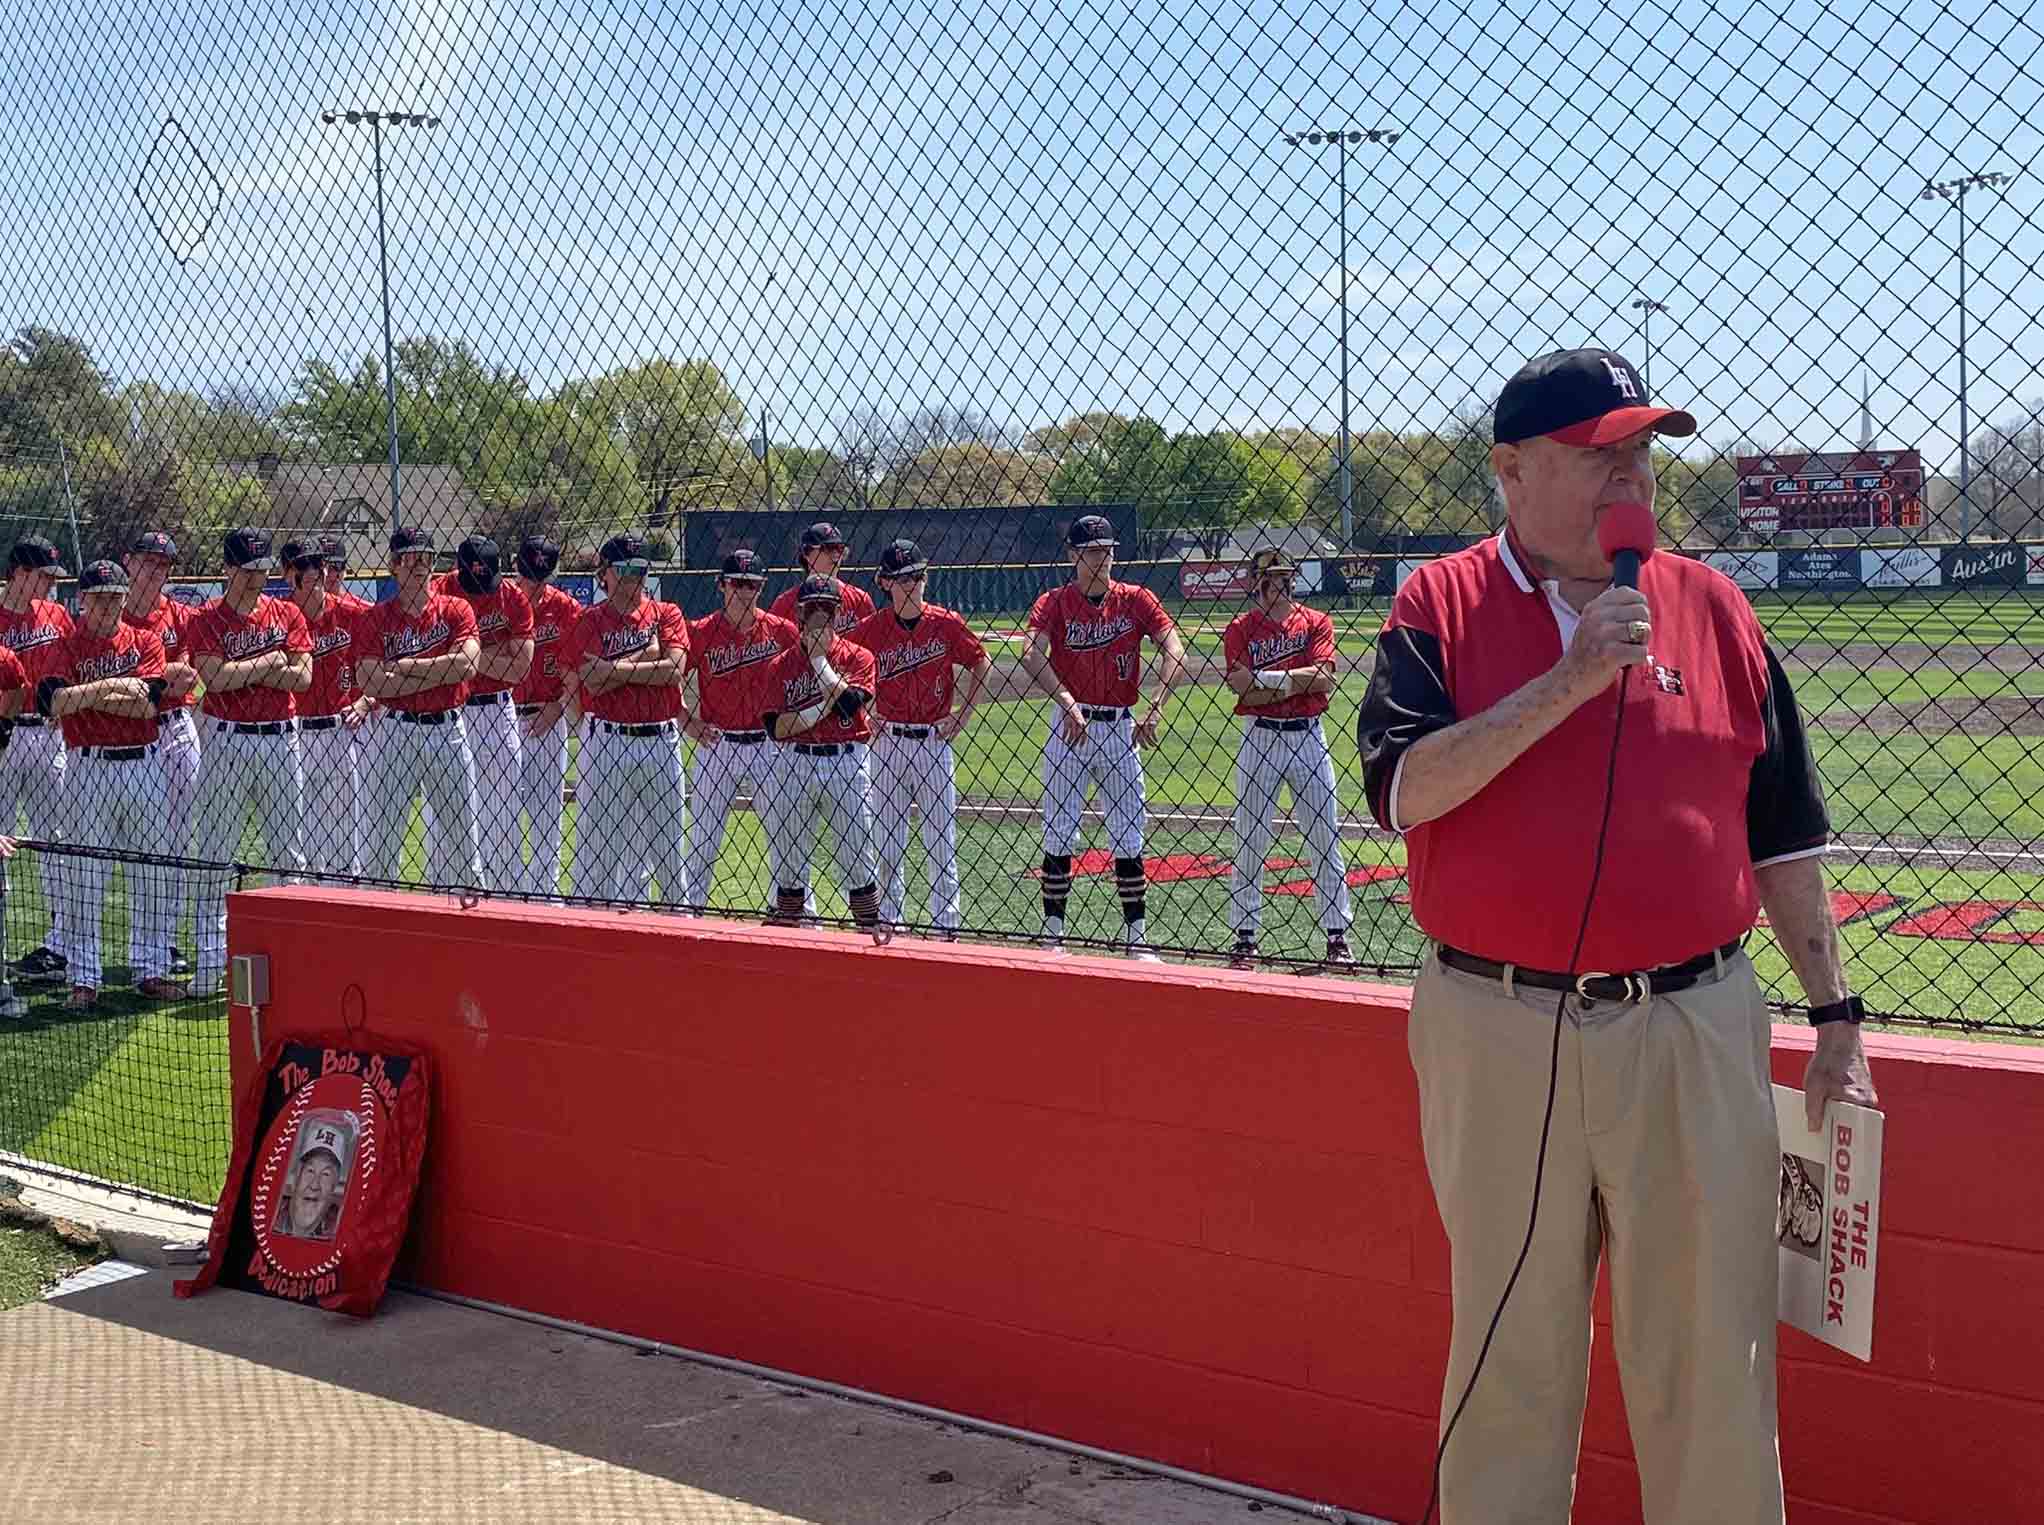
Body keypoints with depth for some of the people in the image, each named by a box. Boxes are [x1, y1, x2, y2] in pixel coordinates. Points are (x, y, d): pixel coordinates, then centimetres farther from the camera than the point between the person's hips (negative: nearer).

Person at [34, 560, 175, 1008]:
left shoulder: (145, 642, 8)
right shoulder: (65, 647, 4)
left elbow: (147, 703, -8)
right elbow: (52, 701, -15)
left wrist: (90, 697, -9)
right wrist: (113, 686, -14)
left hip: (144, 765, 2)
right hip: (89, 767, -2)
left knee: (151, 871, 5)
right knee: (86, 876, -1)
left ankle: (151, 970, 13)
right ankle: (84, 978, 4)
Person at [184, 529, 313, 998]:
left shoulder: (287, 615, 7)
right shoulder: (207, 621, 0)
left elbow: (302, 676, -4)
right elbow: (215, 677, -15)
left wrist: (242, 670, -9)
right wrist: (268, 663, -7)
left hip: (280, 741, 2)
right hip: (227, 742, -2)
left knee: (288, 853, 6)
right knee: (215, 857, -1)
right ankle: (210, 959, 3)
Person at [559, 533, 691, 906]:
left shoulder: (665, 614, 7)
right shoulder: (589, 620, 1)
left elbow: (673, 669, -10)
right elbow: (594, 682, -12)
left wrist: (616, 668, -10)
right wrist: (645, 657, -8)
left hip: (661, 741, 2)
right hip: (606, 743, -2)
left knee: (665, 840, 11)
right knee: (596, 840, 2)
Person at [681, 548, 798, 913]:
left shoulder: (781, 631, 0)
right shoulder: (701, 632, -3)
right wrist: (687, 723, -5)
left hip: (769, 744, 1)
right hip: (716, 744, -1)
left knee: (785, 836, 3)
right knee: (702, 840, 4)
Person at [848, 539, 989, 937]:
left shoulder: (946, 623, -4)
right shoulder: (871, 629, -4)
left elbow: (982, 665, 8)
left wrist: (963, 715, 2)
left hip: (934, 741, 0)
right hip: (887, 743, 1)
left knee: (941, 841, 3)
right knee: (888, 840, 7)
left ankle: (947, 926, 10)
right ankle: (888, 923, 16)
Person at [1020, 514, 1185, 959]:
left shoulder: (1135, 600, 1)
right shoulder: (1054, 603, -2)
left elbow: (1174, 652, -11)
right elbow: (1032, 655, -19)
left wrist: (1155, 709, -25)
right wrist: (1067, 702, -33)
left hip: (1120, 728, 1)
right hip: (1069, 727, -1)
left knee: (1128, 839, 5)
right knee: (1058, 838, 2)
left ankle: (1136, 937, 11)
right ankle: (1052, 935, 10)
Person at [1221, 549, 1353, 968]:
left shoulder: (1316, 622, 5)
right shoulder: (1240, 628, 2)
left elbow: (1323, 679, -10)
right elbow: (1244, 688, -11)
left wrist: (1268, 678, -12)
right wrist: (1296, 682, -13)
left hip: (1307, 737, 1)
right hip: (1259, 739, -1)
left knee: (1325, 842, 3)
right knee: (1249, 845, 2)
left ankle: (1337, 937, 8)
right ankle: (1245, 937, 10)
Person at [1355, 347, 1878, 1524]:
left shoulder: (1712, 607, 7)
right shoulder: (1442, 607, 1)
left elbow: (1782, 833, 10)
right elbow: (1403, 790, -13)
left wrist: (1835, 1011, 7)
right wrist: (1570, 681, -19)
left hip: (1696, 1030, 1)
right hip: (1498, 1033, -1)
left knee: (1713, 1362, 5)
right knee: (1511, 1352, 11)